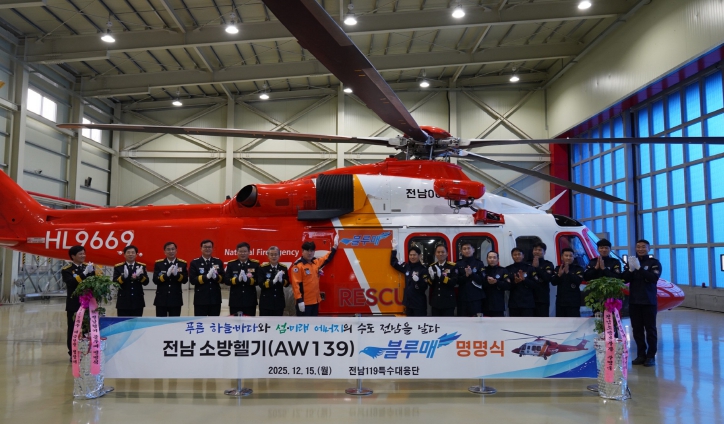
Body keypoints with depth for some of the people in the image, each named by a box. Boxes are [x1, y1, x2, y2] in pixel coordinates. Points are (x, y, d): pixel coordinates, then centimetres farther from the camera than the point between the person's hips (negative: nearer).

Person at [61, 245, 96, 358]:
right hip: (74, 305, -3)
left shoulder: (88, 266, 9)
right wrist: (84, 273, -28)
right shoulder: (66, 270, -4)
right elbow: (72, 283, -21)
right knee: (73, 330, 3)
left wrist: (91, 272, -14)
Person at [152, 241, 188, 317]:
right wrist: (167, 274, -22)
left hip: (176, 299, 0)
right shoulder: (158, 263, 3)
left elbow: (185, 280, -4)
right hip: (161, 299, 0)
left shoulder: (182, 264, 3)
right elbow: (155, 280, -7)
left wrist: (176, 274, -22)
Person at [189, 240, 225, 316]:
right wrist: (206, 276, -22)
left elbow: (223, 278, 5)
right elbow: (192, 280, -10)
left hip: (215, 298, 3)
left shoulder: (218, 262, 9)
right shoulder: (195, 263, -1)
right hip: (200, 299, -3)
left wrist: (216, 276, -17)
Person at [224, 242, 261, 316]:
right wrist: (237, 279, -21)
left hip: (250, 300, 0)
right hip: (235, 300, 0)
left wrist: (247, 279, -23)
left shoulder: (255, 264, 4)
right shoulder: (231, 264, 5)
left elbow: (258, 280, -5)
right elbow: (226, 280, -3)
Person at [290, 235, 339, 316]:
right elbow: (296, 284, -17)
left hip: (315, 300, 8)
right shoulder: (298, 265, -14)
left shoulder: (316, 262, 8)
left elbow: (327, 258, 26)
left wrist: (335, 246, 24)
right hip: (304, 301, -8)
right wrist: (299, 300, -21)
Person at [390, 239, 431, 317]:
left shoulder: (423, 268, -12)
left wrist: (418, 280, -33)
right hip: (408, 301, 6)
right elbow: (393, 263, 17)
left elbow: (424, 286, -14)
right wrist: (394, 249, 10)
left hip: (419, 303, -6)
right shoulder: (406, 266, 5)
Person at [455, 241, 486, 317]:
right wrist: (466, 275, -15)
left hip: (476, 297, -2)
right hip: (463, 297, 2)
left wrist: (472, 273, -16)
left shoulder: (479, 264, 4)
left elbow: (483, 280, -3)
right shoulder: (458, 264, 7)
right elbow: (456, 281, 0)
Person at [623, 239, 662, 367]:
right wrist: (630, 269, -18)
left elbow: (654, 278, -17)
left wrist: (639, 268, -25)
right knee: (637, 329, 5)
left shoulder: (654, 262, -1)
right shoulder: (631, 262, 10)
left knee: (650, 329, -1)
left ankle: (651, 356, 3)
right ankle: (641, 355, 12)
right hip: (633, 301, 4)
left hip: (649, 301, -3)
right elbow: (624, 279, 0)